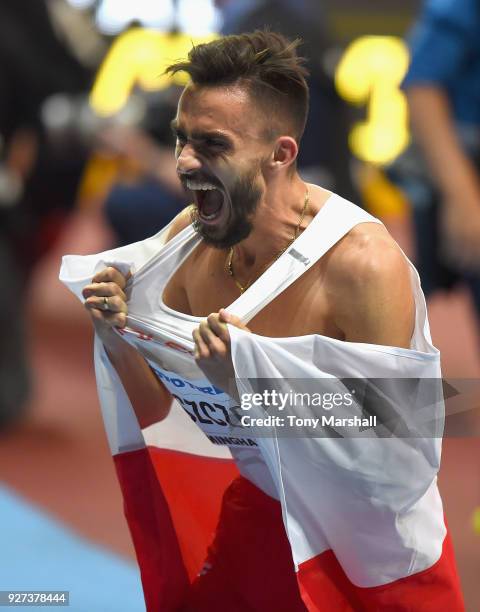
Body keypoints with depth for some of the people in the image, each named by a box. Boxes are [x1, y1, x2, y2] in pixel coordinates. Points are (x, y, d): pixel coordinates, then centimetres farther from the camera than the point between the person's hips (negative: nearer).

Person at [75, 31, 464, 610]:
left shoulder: (363, 263, -27)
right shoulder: (188, 237, -8)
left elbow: (392, 460, -29)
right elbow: (156, 408, 2)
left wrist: (257, 383, -36)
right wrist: (117, 339, -17)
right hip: (257, 514, 5)